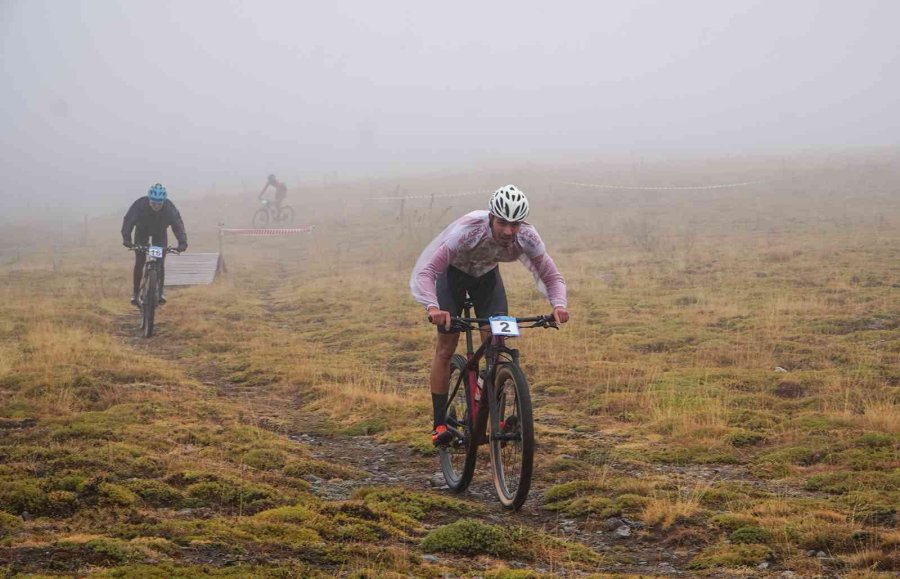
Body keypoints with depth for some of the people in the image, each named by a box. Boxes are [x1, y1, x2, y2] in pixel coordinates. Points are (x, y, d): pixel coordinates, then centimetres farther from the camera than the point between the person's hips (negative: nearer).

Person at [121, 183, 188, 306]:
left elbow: (178, 224, -34)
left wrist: (182, 242, -49)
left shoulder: (169, 207, -33)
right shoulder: (140, 204, -35)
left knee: (160, 262, -11)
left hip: (160, 232, 1)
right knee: (139, 261, -9)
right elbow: (128, 220, -37)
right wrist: (126, 239, -51)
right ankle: (135, 291, 3)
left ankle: (160, 291, 0)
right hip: (142, 231, -1)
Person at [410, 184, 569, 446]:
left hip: (488, 274, 3)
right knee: (446, 348, -5)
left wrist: (559, 304, -41)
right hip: (454, 271, -3)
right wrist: (432, 307, -62)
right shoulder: (468, 230, -42)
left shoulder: (527, 237, -31)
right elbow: (426, 271, -44)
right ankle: (439, 425, 0)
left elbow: (552, 276, -20)